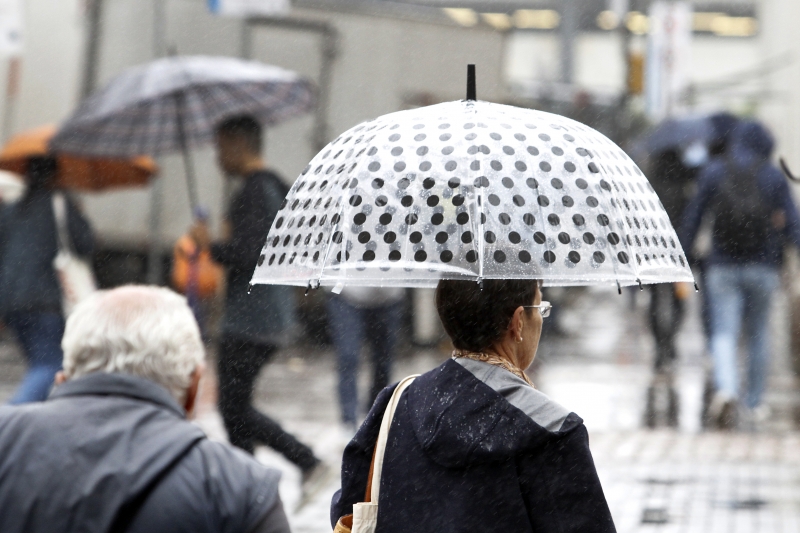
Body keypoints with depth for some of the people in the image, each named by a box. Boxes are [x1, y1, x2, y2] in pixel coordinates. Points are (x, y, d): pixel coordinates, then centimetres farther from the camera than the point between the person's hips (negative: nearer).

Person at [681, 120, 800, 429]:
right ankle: (754, 403, 23)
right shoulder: (773, 176, 1)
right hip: (763, 267, 1)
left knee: (723, 334, -4)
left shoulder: (713, 173, 2)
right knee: (758, 333, 16)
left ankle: (725, 389, -30)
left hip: (723, 267, -1)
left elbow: (692, 218, 2)